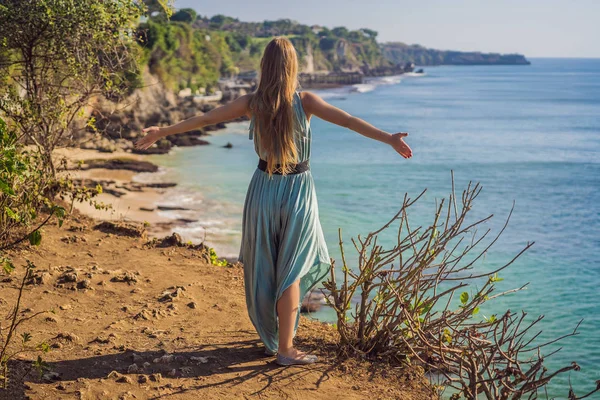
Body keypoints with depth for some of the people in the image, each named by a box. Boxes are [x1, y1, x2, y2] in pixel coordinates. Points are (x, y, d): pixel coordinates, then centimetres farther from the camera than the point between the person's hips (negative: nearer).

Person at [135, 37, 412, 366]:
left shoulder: (251, 103, -4)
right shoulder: (304, 101, -11)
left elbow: (203, 119, 4)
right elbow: (348, 120, -21)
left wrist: (162, 132, 15)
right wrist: (389, 138, -23)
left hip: (264, 188, 3)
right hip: (298, 190, -2)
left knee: (264, 266, 17)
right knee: (292, 270, 6)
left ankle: (273, 337, 31)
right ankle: (285, 348, 8)